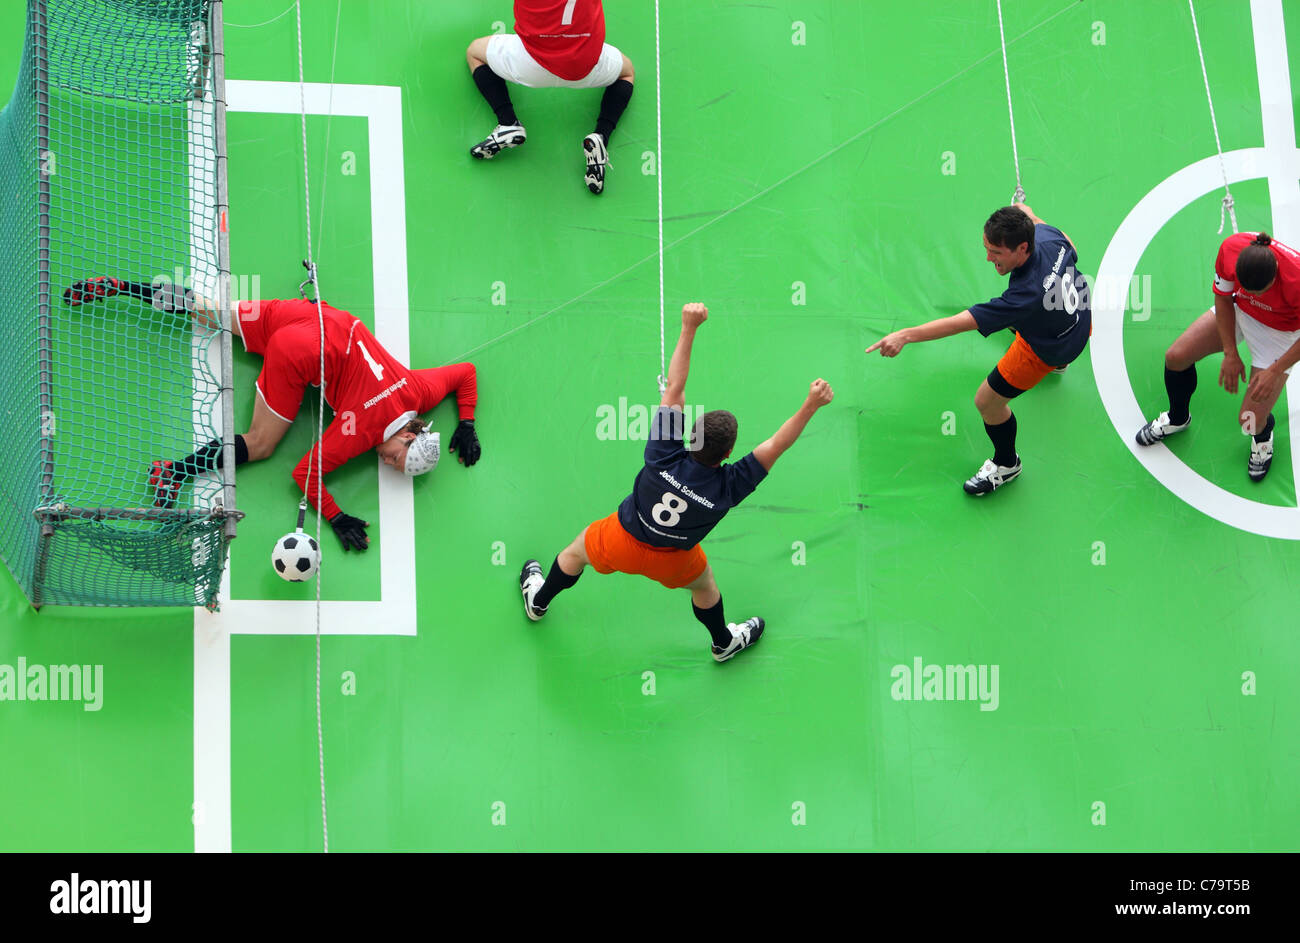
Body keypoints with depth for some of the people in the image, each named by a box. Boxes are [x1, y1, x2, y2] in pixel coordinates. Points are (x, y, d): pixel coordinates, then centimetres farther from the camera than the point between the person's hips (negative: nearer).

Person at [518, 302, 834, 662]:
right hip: (671, 561, 0)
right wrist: (811, 405, -33)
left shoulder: (664, 457, -37)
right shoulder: (728, 487, -34)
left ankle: (538, 599, 57)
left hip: (621, 543, 0)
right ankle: (724, 643, 56)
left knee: (577, 551, 32)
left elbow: (674, 388, -37)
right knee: (704, 584, 33)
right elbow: (777, 444, -31)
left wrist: (689, 329, -38)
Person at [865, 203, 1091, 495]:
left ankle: (1006, 465, 30)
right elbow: (1071, 250, -2)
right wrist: (1030, 217, 10)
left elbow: (963, 322, -50)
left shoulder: (1025, 294, -48)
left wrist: (905, 335, -53)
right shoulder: (1048, 235, -29)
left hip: (1050, 347, -8)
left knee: (987, 400, 0)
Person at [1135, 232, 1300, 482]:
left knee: (1250, 422, -11)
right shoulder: (1230, 248, -32)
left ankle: (1263, 435, 30)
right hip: (1238, 311, 4)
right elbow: (1223, 298, -10)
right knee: (1175, 357, -2)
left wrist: (1275, 371, -22)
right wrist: (1230, 354, -10)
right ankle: (1177, 418, 30)